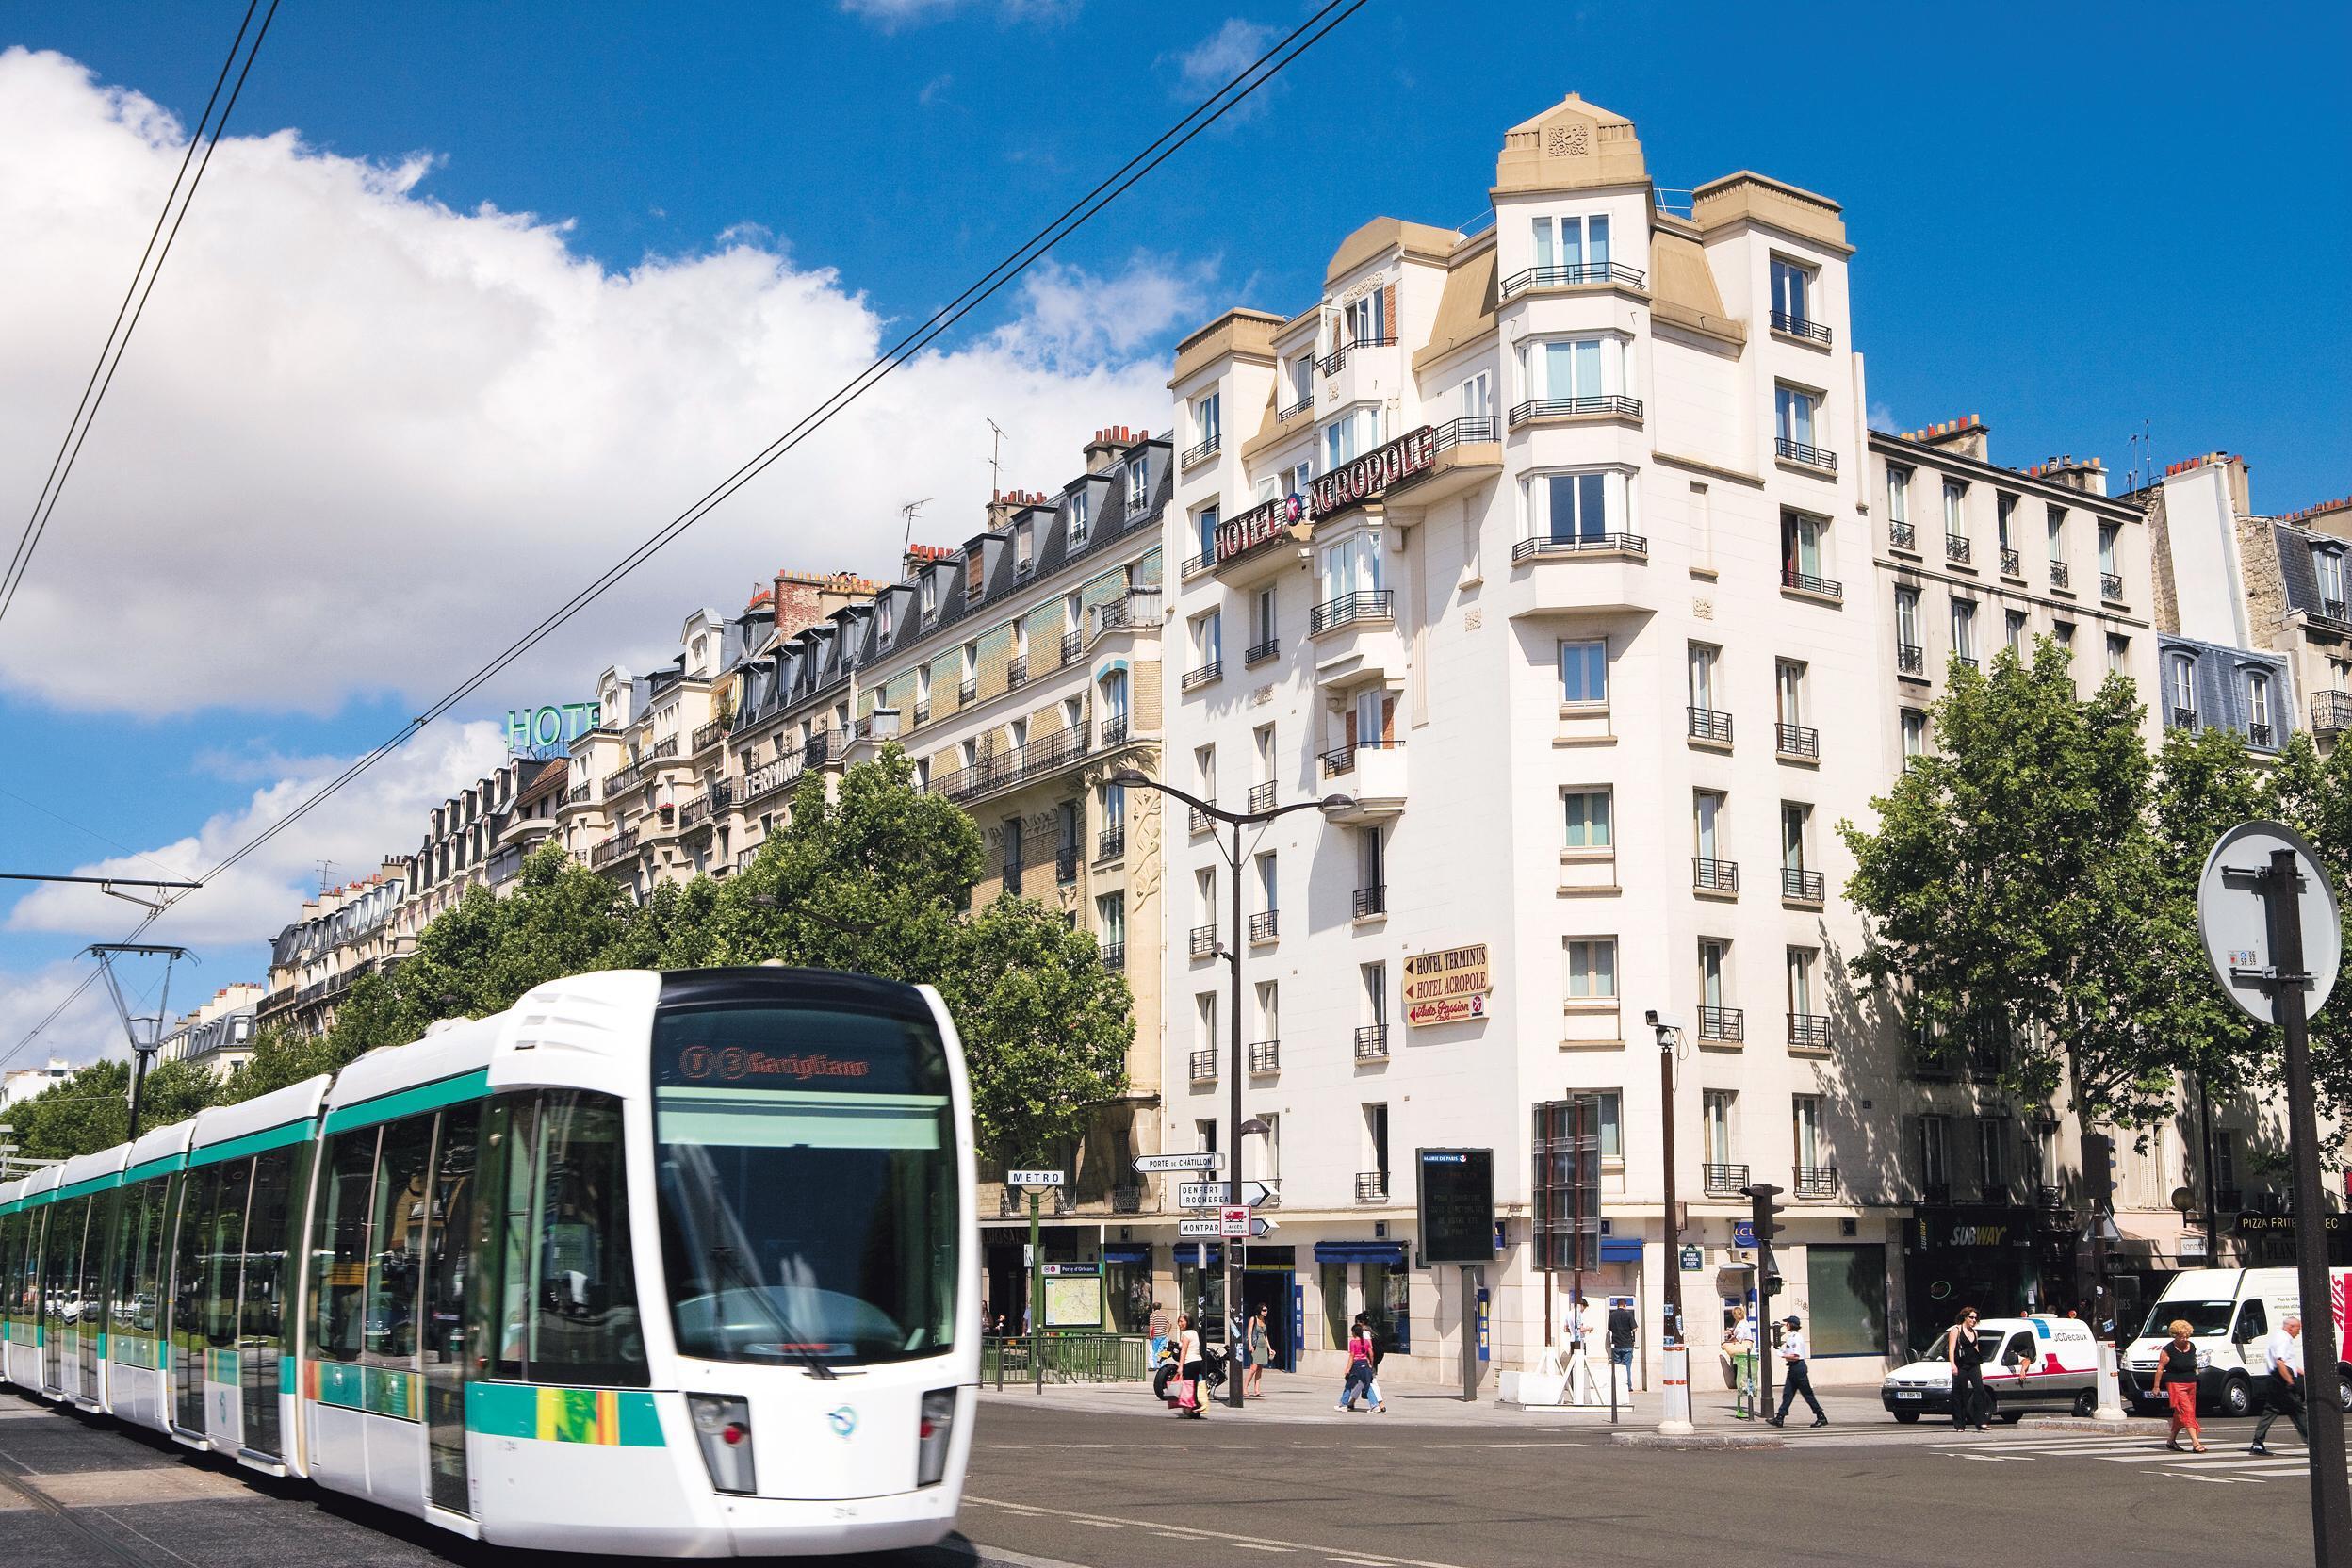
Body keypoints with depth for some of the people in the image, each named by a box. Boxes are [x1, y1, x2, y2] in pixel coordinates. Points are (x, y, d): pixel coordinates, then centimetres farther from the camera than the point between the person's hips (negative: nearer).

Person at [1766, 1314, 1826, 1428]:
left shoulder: (1797, 1337, -15)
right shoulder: (1789, 1336, 12)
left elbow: (1796, 1356, -21)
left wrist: (1783, 1355, -13)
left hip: (1798, 1366, -9)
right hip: (1792, 1368, 9)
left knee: (1807, 1394, -2)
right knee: (1787, 1393, 5)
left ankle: (1821, 1417, 5)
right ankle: (1780, 1418, 3)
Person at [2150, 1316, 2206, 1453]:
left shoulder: (2192, 1347, 7)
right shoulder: (2168, 1350, -11)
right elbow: (2160, 1368, -7)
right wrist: (2156, 1386, -6)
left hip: (2191, 1384, 6)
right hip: (2175, 1385, -6)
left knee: (2180, 1415, 10)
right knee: (2186, 1411, -16)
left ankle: (2171, 1440, 23)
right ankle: (2196, 1443, -22)